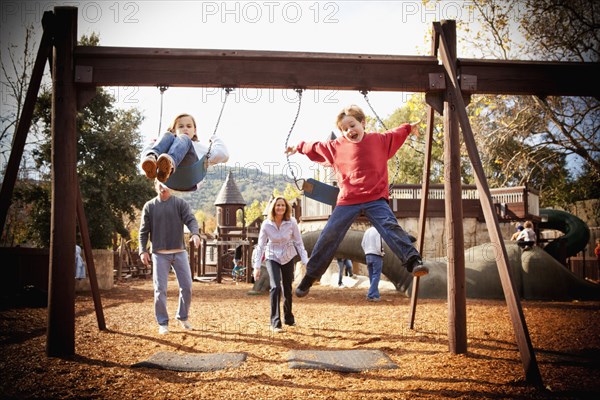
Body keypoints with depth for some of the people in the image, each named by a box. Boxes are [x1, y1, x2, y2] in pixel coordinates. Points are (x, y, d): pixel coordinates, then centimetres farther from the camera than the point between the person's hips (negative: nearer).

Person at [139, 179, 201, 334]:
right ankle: (162, 323, 12)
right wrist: (143, 250, -5)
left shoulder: (180, 203, 3)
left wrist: (195, 234, -31)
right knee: (160, 289, -1)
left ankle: (183, 317, 23)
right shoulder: (149, 206, 4)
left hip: (180, 252, 1)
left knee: (186, 286, 3)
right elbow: (143, 231, 5)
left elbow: (191, 219, -11)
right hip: (159, 254, -1)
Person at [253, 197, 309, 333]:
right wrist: (257, 266, -14)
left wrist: (306, 261, -12)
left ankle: (288, 318, 33)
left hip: (288, 257, 2)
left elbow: (299, 243, -9)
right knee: (275, 287, -18)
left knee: (287, 288, 11)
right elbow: (260, 245, -12)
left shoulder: (291, 222, -16)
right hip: (272, 258, -1)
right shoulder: (266, 224, -17)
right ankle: (275, 323, -12)